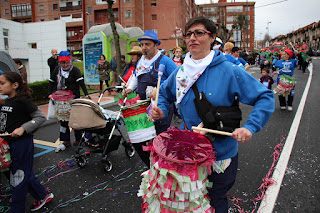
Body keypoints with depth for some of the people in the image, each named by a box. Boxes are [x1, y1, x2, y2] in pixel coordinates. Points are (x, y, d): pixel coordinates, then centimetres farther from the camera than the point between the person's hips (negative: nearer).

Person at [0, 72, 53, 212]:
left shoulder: (22, 101, -16)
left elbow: (41, 117, -18)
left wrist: (23, 128, -24)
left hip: (22, 143, -9)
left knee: (19, 177, 4)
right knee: (25, 173, 19)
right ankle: (43, 195, 36)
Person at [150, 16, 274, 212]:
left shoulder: (228, 71, -17)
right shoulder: (180, 72, -2)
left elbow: (265, 97, -14)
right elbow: (164, 94, 13)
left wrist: (250, 127, -27)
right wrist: (160, 110, -7)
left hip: (220, 155, -3)